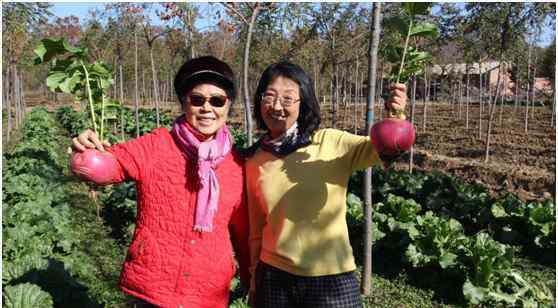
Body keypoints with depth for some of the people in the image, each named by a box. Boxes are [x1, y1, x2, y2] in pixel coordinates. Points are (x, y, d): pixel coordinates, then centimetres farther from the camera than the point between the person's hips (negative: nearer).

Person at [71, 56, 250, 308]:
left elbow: (242, 229, 6)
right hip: (152, 287, -1)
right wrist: (86, 151, -33)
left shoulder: (236, 164, -2)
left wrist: (251, 279, 13)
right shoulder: (155, 147, -7)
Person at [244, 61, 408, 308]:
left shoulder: (331, 143, -8)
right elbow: (257, 228, 7)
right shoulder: (254, 160, -1)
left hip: (331, 279, -1)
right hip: (273, 278, 2)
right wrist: (254, 279, 13)